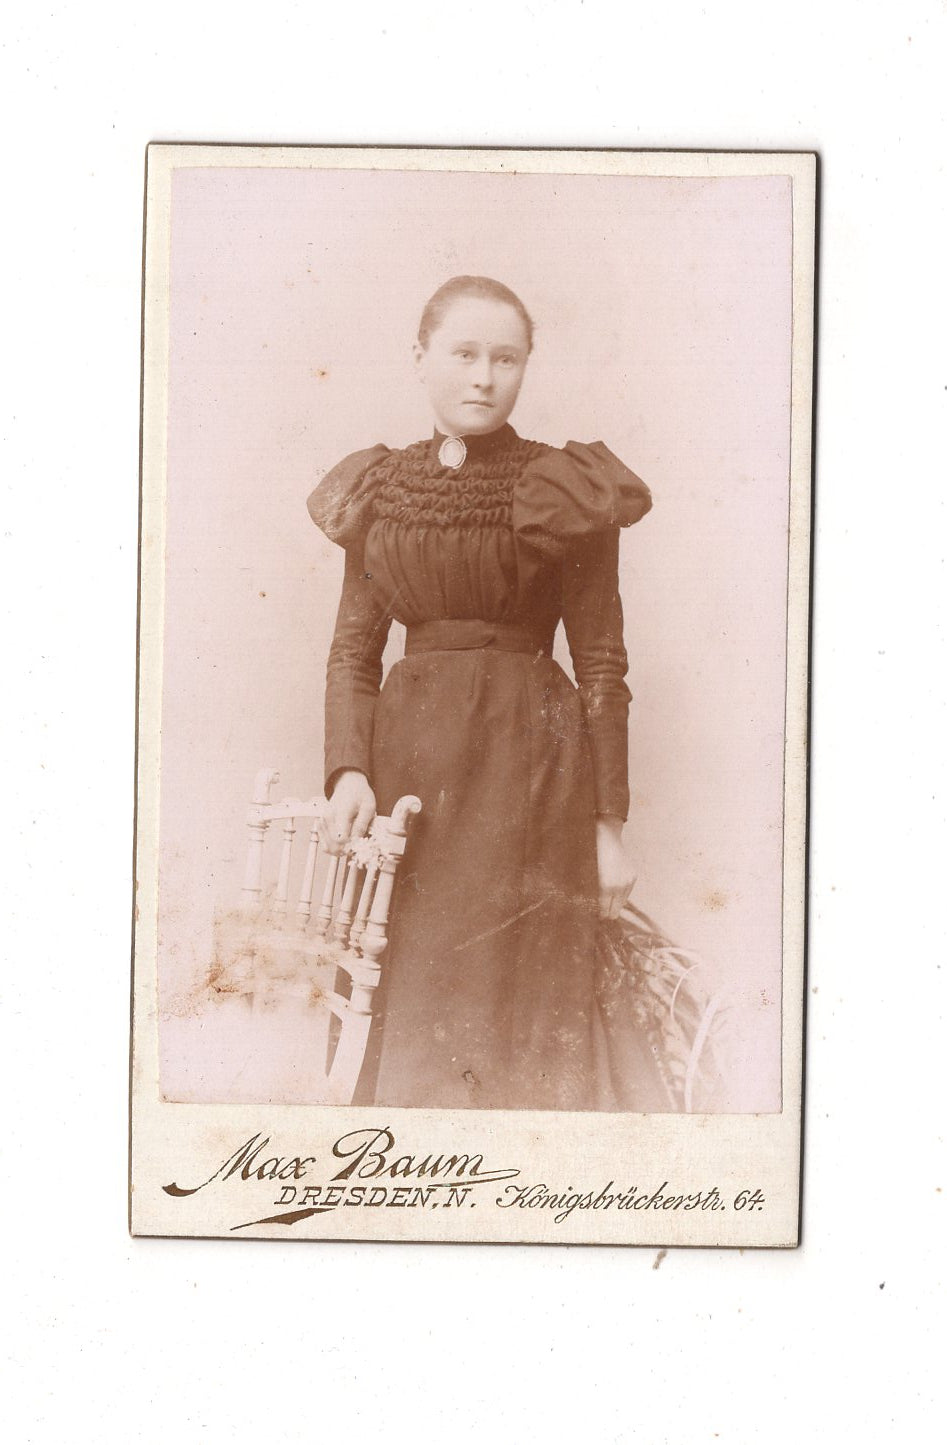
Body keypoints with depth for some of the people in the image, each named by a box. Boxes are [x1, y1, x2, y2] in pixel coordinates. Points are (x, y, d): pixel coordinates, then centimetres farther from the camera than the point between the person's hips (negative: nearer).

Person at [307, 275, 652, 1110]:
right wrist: (349, 770, -7)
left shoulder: (565, 495, -2)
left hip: (530, 766, -3)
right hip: (407, 763, 4)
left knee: (518, 1014, -3)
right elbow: (353, 648, 9)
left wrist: (609, 826, -6)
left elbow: (602, 667, -2)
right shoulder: (381, 493, 9)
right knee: (403, 1019, 7)